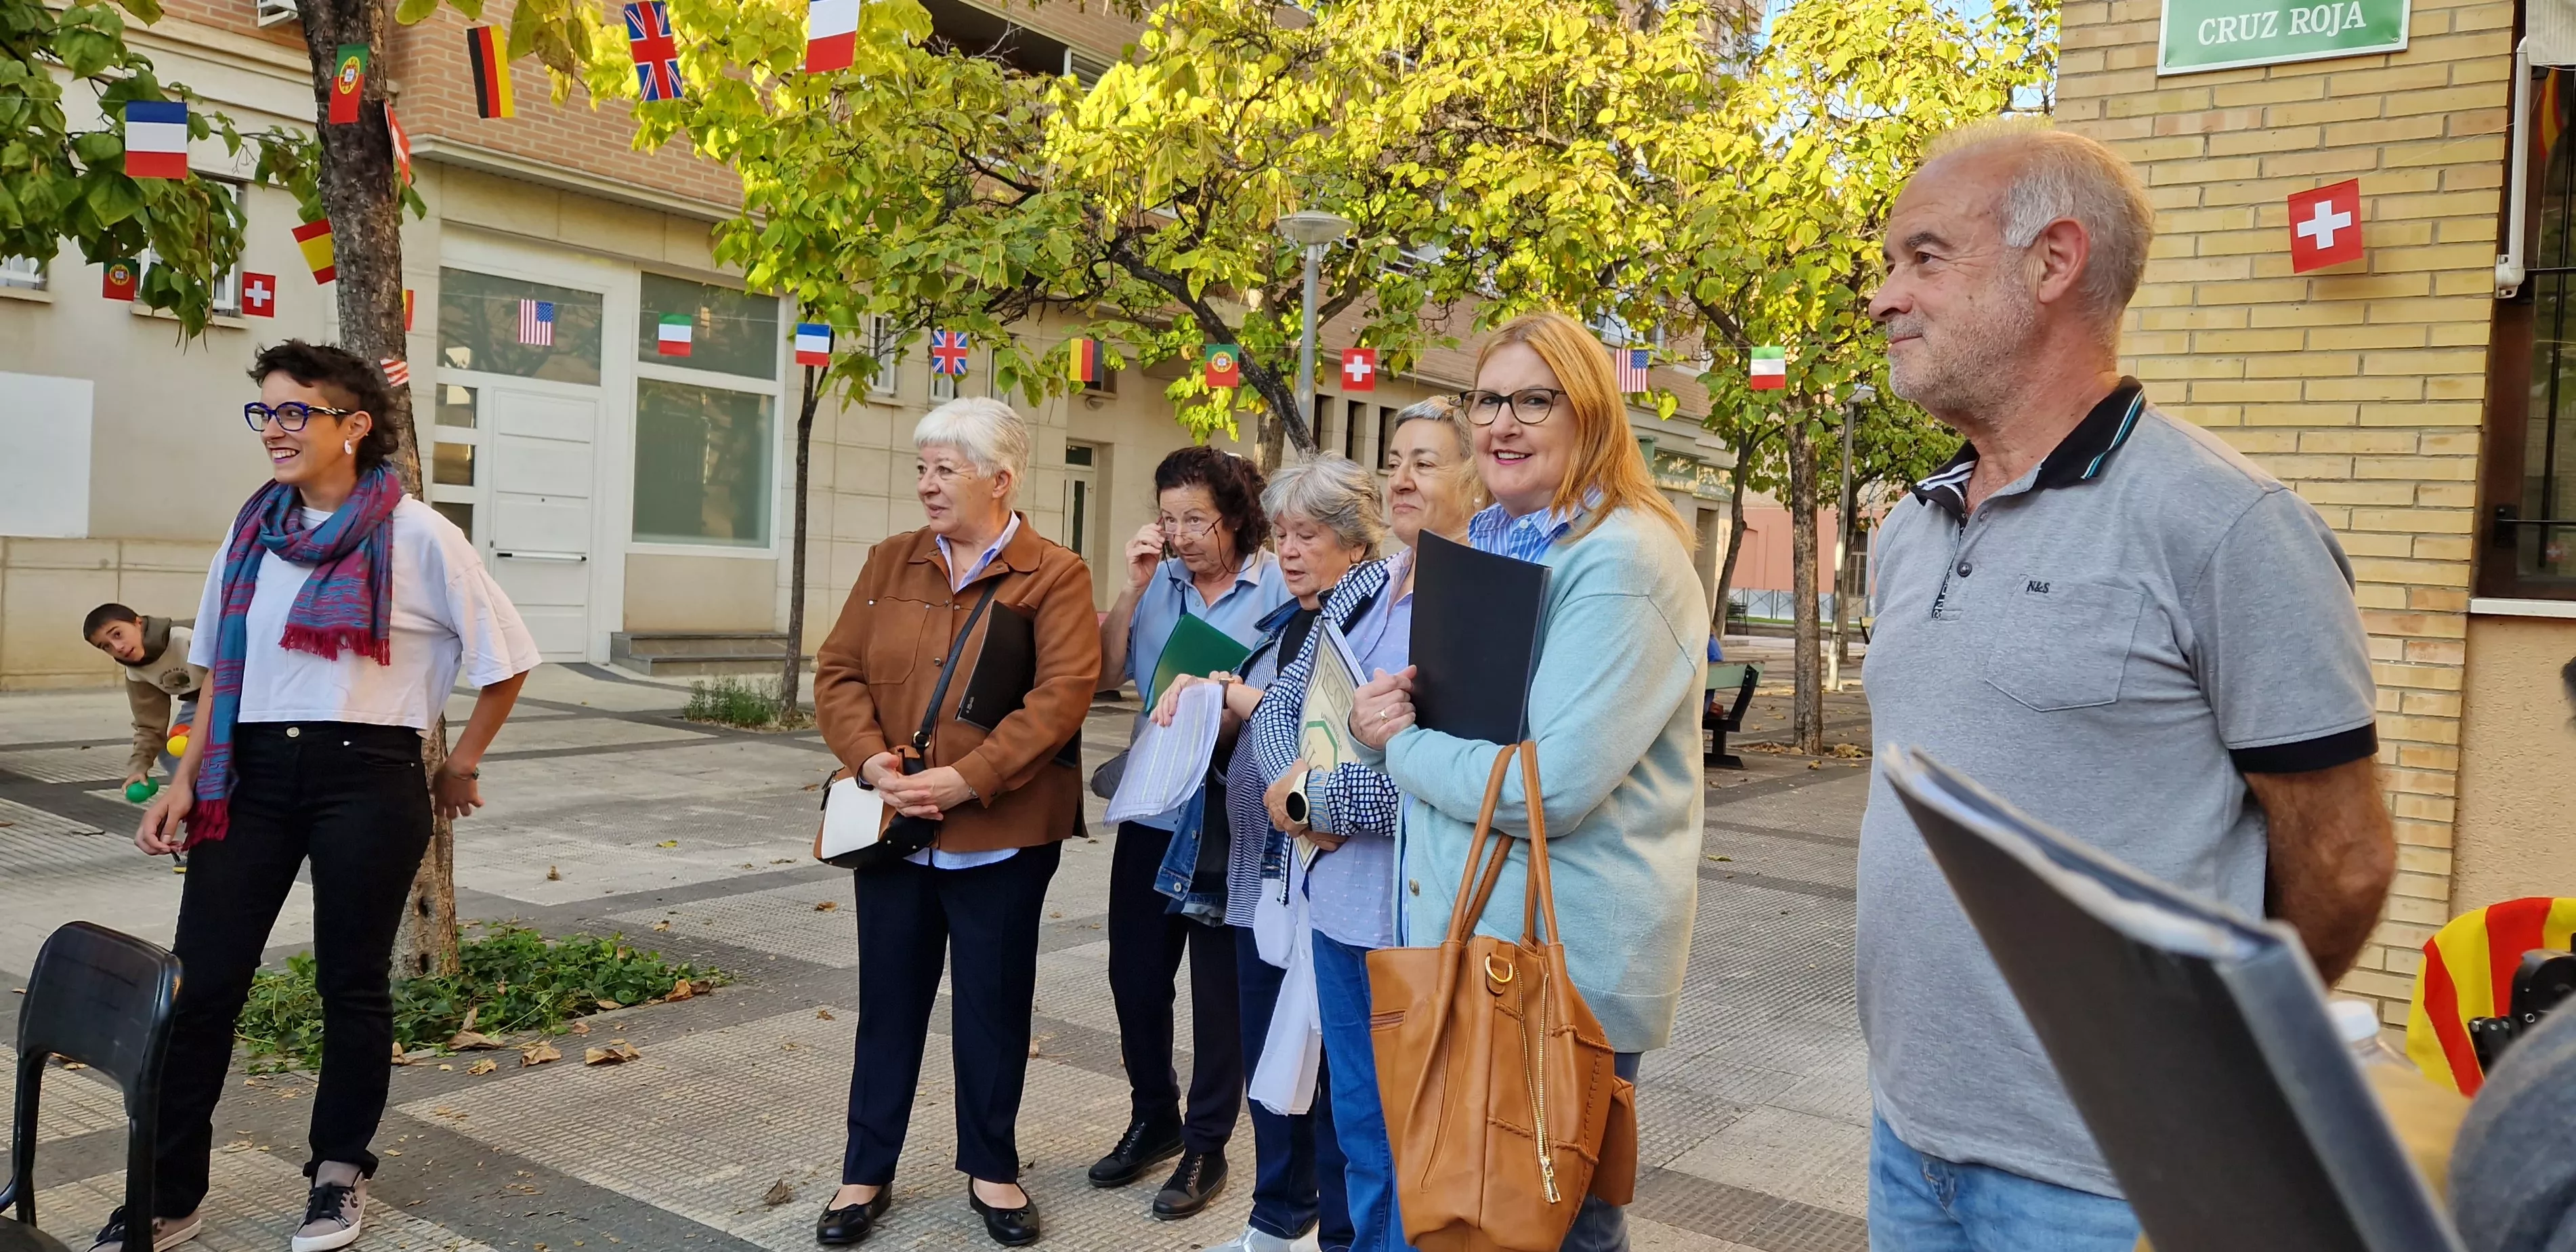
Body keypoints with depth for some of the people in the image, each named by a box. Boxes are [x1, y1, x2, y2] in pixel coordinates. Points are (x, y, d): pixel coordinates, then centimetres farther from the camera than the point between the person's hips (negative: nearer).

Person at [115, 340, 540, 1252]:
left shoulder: (414, 535, -7)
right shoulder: (253, 529, 8)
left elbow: (504, 657, -2)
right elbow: (221, 669, 13)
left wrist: (461, 767, 3)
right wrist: (186, 781, 5)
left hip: (366, 777, -4)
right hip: (253, 772, 4)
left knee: (352, 981, 8)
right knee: (199, 982, 3)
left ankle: (339, 1174, 26)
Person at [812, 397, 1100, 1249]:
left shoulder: (1055, 576, -6)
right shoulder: (890, 564, 7)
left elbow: (1062, 694, -16)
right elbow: (838, 673, 3)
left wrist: (967, 778, -22)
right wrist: (872, 762, -14)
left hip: (1001, 834, -3)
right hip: (892, 825, 4)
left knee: (993, 1006, 10)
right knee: (889, 1002, 14)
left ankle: (991, 1170, 29)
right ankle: (866, 1172, 29)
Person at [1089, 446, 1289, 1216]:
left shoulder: (1278, 588, -8)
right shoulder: (1158, 583, 4)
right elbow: (1107, 670, -3)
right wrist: (1135, 585, -11)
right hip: (1152, 812, 5)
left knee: (1218, 985, 7)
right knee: (1134, 975, 14)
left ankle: (1206, 1145, 24)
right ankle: (1153, 1120, 35)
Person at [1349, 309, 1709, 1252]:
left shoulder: (1620, 558, -18)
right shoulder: (1493, 546, 10)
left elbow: (1550, 786, -26)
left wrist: (1401, 745, -12)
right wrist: (1395, 708, -4)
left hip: (1567, 958, -9)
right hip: (1466, 929, 9)